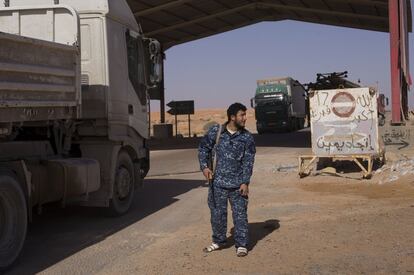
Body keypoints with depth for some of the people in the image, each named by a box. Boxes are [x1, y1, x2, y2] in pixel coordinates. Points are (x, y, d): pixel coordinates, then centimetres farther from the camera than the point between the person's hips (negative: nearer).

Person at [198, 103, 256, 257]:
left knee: (240, 214, 1)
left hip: (237, 184, -1)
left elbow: (248, 162, -3)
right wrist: (204, 166, -2)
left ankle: (241, 245, 13)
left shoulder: (247, 137, -2)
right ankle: (218, 241, 31)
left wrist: (245, 182, -9)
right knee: (217, 213, 12)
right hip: (217, 182, 1)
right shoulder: (215, 132, -2)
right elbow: (203, 148, 10)